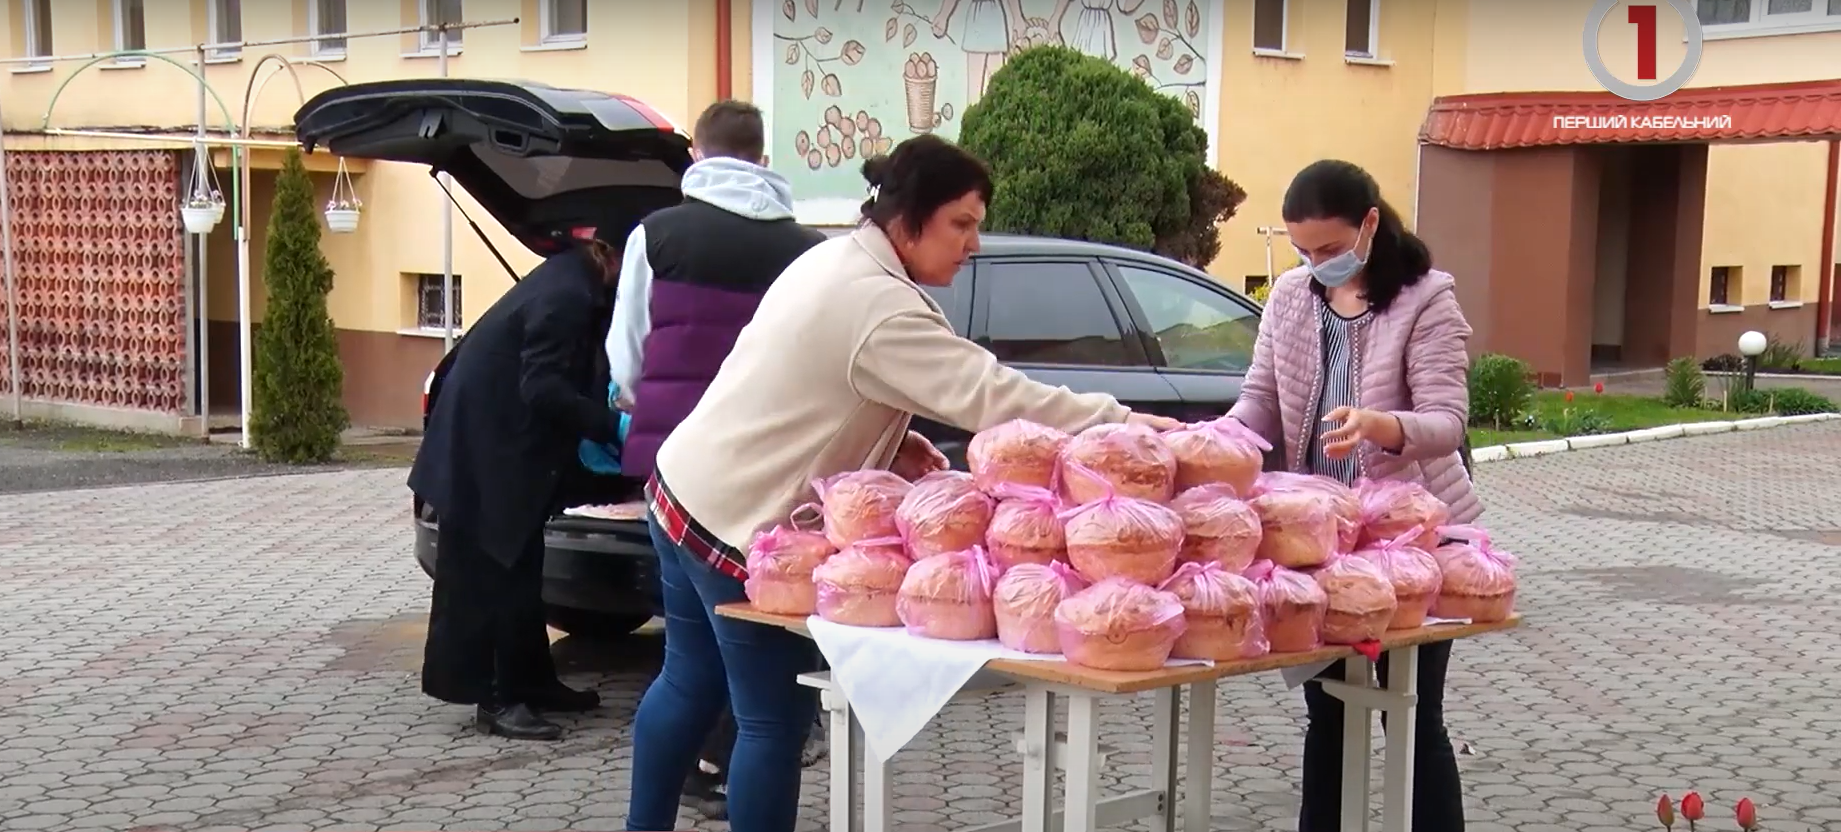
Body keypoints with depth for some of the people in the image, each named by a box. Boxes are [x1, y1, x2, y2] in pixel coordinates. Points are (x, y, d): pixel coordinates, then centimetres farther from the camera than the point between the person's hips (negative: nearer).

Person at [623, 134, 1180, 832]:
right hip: (740, 525, -10)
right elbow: (993, 396, -27)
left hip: (686, 488, 10)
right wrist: (1125, 423, -23)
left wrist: (892, 443, 1)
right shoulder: (882, 309, -23)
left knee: (691, 683, 22)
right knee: (774, 717, 1)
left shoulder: (834, 258, 7)